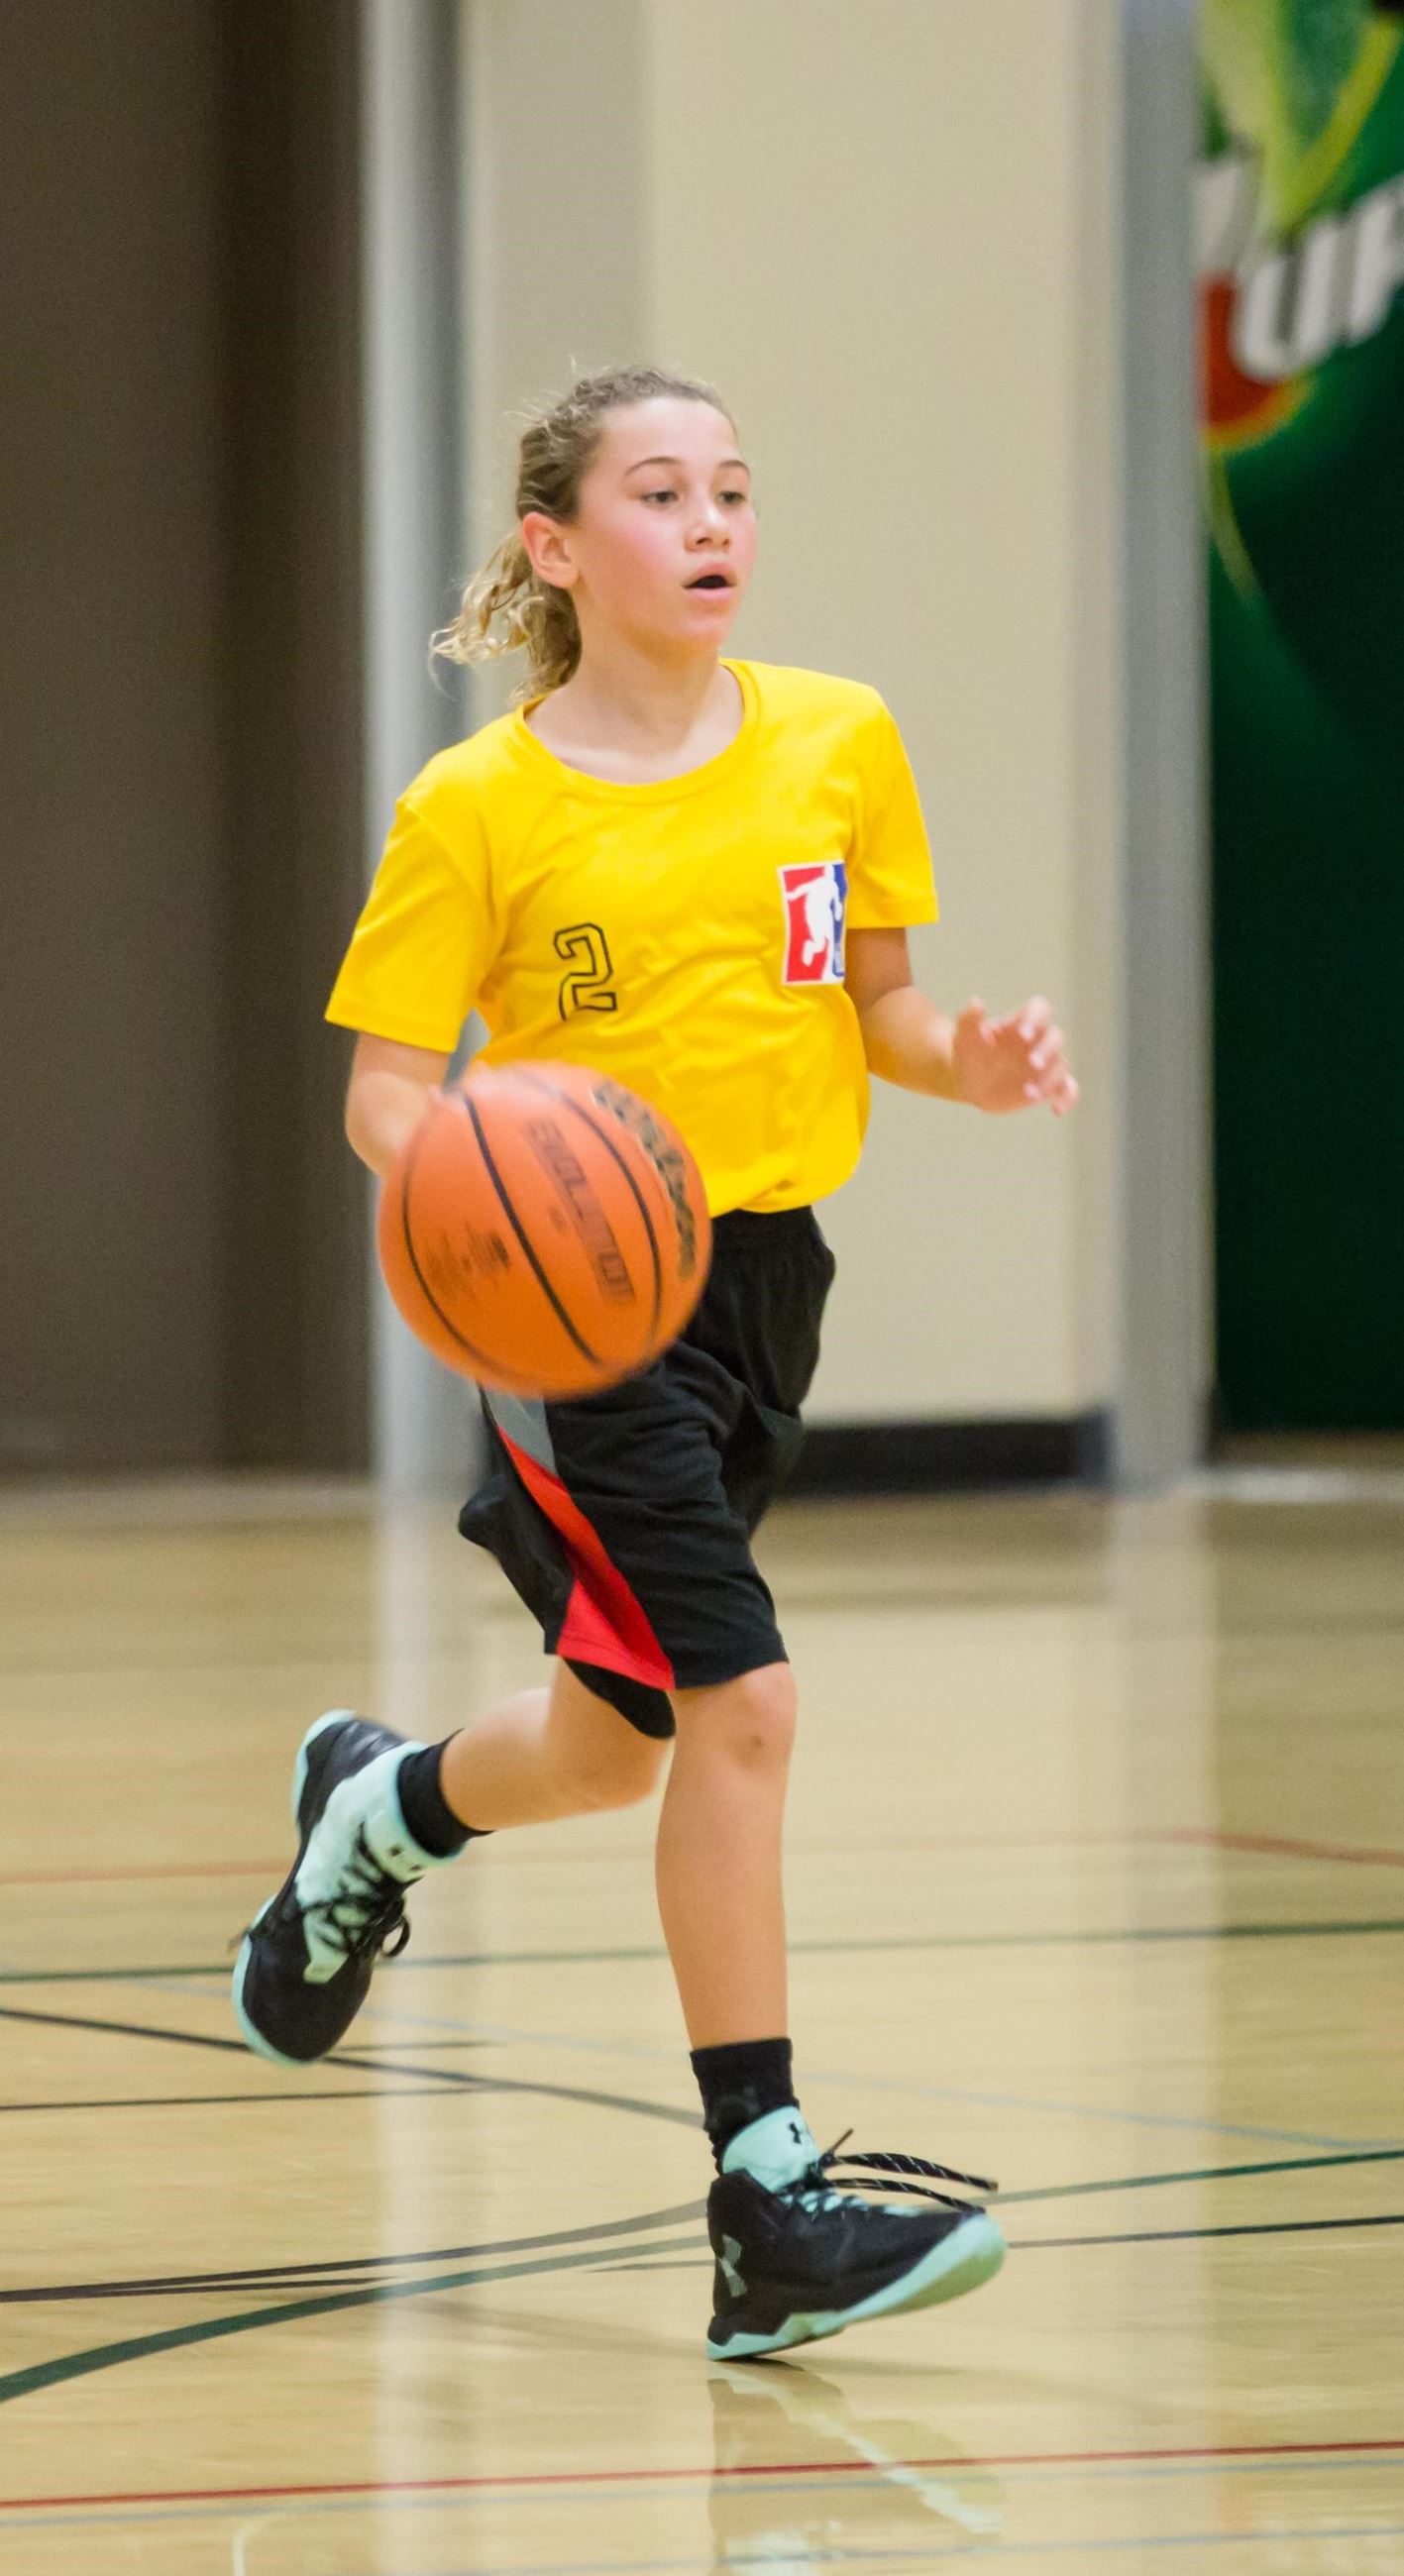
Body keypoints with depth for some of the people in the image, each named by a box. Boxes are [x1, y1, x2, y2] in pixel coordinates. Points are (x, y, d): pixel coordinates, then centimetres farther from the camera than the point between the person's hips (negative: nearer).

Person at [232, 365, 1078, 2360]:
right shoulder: (476, 809, -8)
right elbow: (386, 1083, -5)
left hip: (761, 1276, 5)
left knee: (609, 1747, 16)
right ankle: (769, 2210, -13)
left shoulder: (840, 742, 3)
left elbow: (877, 1000, 13)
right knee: (740, 1700, -18)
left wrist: (971, 1063, -9)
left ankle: (378, 1809, 51)